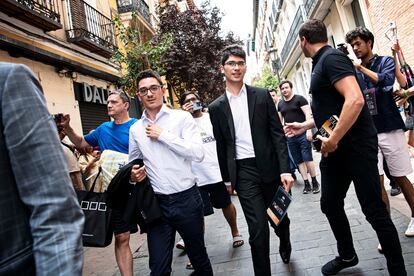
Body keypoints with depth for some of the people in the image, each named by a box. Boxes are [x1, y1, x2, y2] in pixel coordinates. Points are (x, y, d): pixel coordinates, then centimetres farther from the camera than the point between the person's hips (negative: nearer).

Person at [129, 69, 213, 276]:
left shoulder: (182, 118, -4)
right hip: (156, 203, 3)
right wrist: (133, 175, -3)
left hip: (186, 199, -2)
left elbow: (198, 154, -17)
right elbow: (133, 163, 19)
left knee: (198, 257, 17)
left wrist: (163, 135, -15)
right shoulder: (135, 129, 8)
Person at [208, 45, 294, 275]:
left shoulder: (262, 96, 2)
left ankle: (285, 245, 51)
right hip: (243, 172, -1)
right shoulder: (216, 107, 4)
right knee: (258, 228, -5)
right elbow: (221, 146, 9)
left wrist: (285, 169, -9)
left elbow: (278, 133, -1)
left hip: (269, 167, 1)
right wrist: (227, 178, 10)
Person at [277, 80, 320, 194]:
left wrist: (309, 130, -17)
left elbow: (308, 114, -8)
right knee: (299, 161, 6)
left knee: (307, 158, -7)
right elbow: (279, 120, 18)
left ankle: (315, 182, 6)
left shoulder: (299, 99, -1)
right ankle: (306, 184, 12)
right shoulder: (280, 104, 13)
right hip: (290, 136, 5)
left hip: (303, 134, -5)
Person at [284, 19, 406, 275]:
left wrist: (333, 139, -22)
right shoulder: (322, 63, 16)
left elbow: (355, 100, -27)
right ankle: (347, 255, 35)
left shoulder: (332, 57, -13)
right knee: (330, 204, 15)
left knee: (374, 210, 0)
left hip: (355, 146, -9)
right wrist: (304, 126, 28)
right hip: (335, 148, 9)